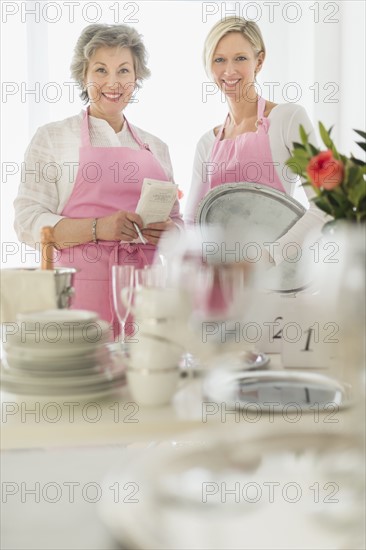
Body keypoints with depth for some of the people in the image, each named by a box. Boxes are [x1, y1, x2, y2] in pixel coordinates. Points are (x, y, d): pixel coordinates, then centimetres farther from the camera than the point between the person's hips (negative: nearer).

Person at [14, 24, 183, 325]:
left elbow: (176, 220, 21)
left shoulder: (155, 147, 16)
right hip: (81, 291, -3)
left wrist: (169, 231, -2)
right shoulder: (52, 137, 4)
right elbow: (29, 223, -3)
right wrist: (97, 228, -18)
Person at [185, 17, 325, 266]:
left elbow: (324, 206, -12)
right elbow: (193, 221, 16)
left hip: (274, 266, -4)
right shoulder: (207, 143, 12)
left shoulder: (289, 117, -3)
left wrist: (268, 255, -20)